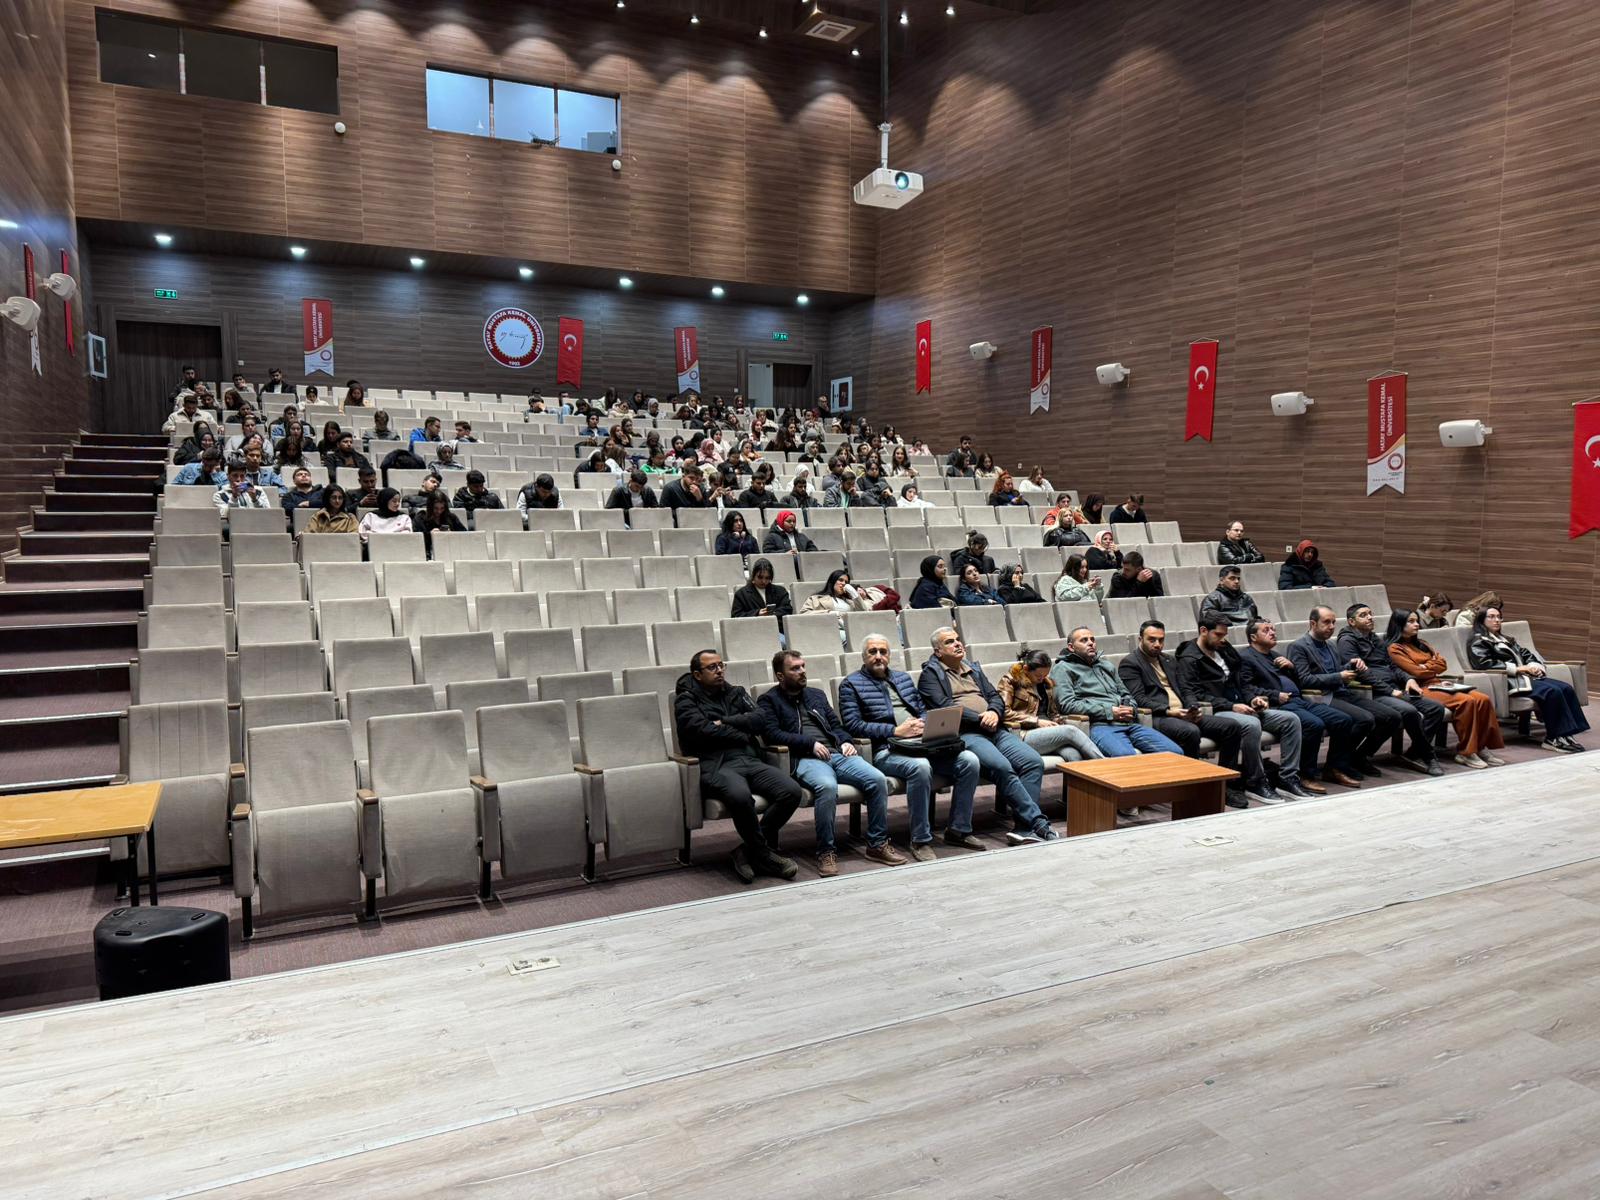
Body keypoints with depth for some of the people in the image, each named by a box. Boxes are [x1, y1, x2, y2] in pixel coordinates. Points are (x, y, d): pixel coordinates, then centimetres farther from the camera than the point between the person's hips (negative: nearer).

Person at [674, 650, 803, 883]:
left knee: (792, 791, -20)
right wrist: (742, 734, 1)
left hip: (750, 761, 6)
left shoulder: (736, 693, 25)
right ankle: (765, 854, -15)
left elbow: (759, 721, 8)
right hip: (715, 766, -5)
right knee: (740, 795, -38)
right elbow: (703, 730, -8)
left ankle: (750, 850, -7)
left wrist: (724, 722, -1)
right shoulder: (686, 700, 10)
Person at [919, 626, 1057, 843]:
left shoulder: (974, 669, 29)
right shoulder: (931, 673, 8)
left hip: (994, 729, 6)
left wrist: (994, 713, -5)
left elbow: (995, 696, 19)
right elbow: (944, 707, -7)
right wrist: (980, 719, -10)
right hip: (964, 733, -6)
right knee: (1001, 766, -31)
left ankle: (1022, 826, -19)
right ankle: (1037, 822, -25)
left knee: (1034, 761, -17)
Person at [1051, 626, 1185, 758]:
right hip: (1100, 725, -7)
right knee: (1126, 757, -39)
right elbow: (1067, 704, -7)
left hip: (1129, 723, 7)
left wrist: (1130, 709, 5)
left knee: (1175, 752, -14)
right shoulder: (1063, 669, 7)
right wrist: (1109, 711, -9)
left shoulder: (1107, 666, 29)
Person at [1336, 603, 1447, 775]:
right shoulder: (1347, 641, -2)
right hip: (1374, 694, -9)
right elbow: (1361, 672, -13)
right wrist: (1391, 691, -17)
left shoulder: (1376, 640, 26)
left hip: (1395, 691, 9)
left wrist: (1408, 679, 5)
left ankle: (1414, 754, -7)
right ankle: (1428, 757, -15)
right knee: (1409, 711, -31)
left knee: (1436, 707, -8)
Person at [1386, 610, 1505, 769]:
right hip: (1422, 689, -8)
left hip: (1439, 684, 8)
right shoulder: (1395, 649, -3)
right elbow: (1417, 672, -11)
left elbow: (1442, 664, 13)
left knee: (1483, 700, -15)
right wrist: (1433, 666, 5)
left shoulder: (1420, 644, 23)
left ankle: (1481, 747, -12)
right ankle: (1465, 753, -23)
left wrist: (1425, 667, -2)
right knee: (1466, 701, -29)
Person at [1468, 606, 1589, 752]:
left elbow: (1527, 654, 24)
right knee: (1552, 691, -27)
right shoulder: (1478, 642, 2)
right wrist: (1517, 669, -14)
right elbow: (1484, 663, -14)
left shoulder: (1507, 639, 30)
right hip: (1510, 681, -8)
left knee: (1566, 688, -16)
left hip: (1527, 676, 8)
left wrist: (1534, 666, -1)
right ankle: (1553, 738, -24)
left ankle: (1567, 734, -23)